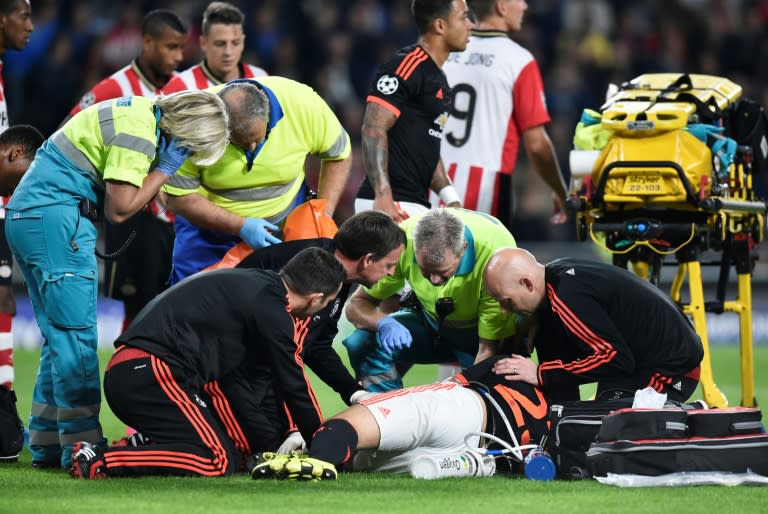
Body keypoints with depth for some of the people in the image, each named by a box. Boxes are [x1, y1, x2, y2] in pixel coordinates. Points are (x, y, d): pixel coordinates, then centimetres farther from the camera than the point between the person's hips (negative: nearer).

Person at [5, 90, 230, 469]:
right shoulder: (138, 132, -16)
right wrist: (164, 169, -8)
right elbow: (119, 209, -16)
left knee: (60, 337, 12)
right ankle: (80, 446, -10)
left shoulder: (143, 113, 15)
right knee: (76, 335, -9)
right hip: (54, 217, -10)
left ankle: (46, 445, 14)